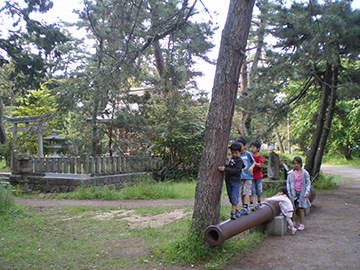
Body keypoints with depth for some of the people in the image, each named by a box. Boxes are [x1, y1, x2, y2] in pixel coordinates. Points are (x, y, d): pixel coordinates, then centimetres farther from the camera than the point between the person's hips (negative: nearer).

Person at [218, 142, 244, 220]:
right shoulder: (231, 158, 12)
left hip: (235, 182, -7)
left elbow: (236, 170, -21)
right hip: (228, 181, 7)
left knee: (234, 198, -8)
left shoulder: (239, 160, -10)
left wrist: (225, 169, -28)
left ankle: (233, 212, -2)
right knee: (231, 198, 11)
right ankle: (237, 210, 23)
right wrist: (224, 166, 2)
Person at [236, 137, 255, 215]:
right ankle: (244, 207, 18)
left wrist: (251, 167, -15)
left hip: (248, 176, -4)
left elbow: (254, 162, 5)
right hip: (240, 176, 4)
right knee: (241, 193, 8)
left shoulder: (248, 154, -4)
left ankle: (245, 207, -12)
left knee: (246, 192, -9)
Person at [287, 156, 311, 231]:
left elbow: (308, 183, 1)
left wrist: (307, 192, -9)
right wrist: (289, 193, -2)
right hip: (293, 193, 1)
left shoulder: (305, 173, -2)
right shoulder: (290, 173, 0)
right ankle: (292, 222, 23)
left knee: (301, 208, 4)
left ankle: (301, 224, 15)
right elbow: (288, 183, 4)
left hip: (301, 193, -1)